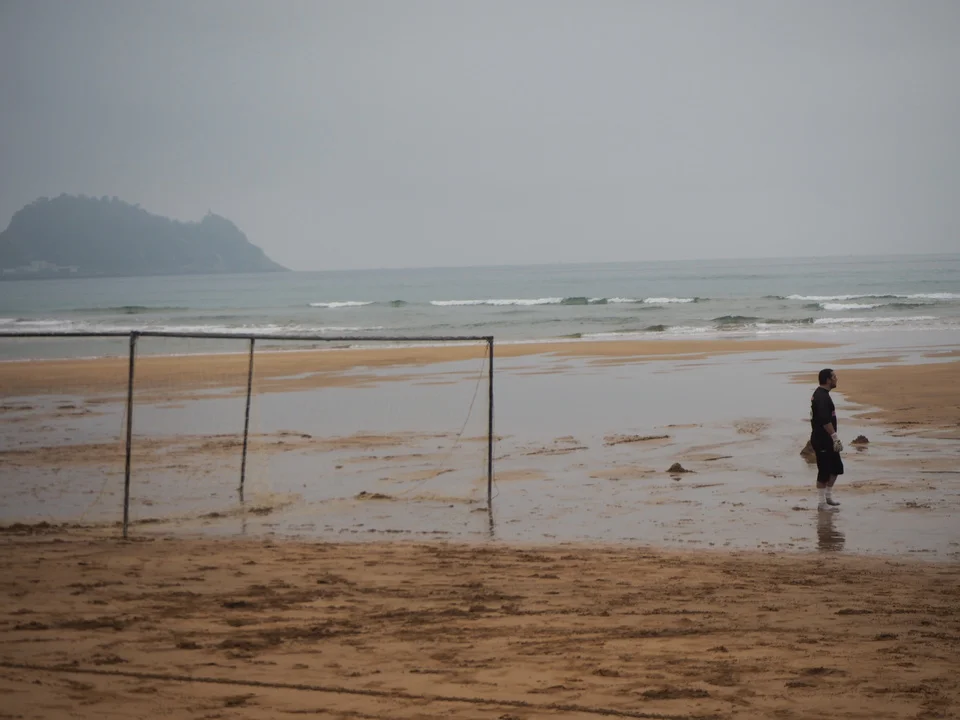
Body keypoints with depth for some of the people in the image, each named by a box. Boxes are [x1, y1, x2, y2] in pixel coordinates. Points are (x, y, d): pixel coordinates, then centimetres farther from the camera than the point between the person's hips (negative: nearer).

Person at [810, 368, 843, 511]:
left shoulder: (820, 394, 14)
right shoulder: (822, 397, -19)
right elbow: (825, 421, -26)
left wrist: (835, 439, 25)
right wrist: (836, 438, -23)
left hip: (827, 440, 11)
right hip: (822, 441, -11)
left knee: (836, 467, 17)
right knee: (824, 471, -4)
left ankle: (828, 497, 26)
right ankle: (822, 503, 2)